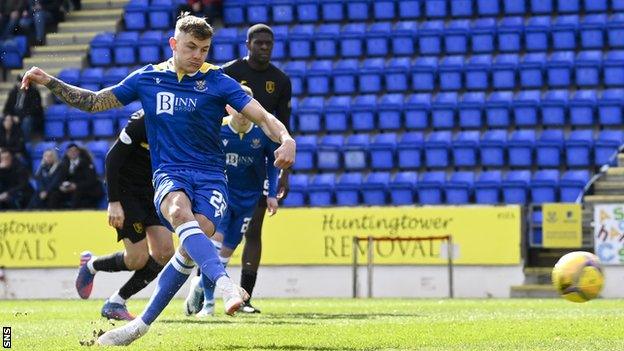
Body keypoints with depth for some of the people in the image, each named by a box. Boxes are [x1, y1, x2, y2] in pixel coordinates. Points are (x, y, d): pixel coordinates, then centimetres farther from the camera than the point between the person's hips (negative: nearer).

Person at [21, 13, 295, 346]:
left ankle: (143, 322, -15)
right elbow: (93, 102, 18)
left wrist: (286, 139, -22)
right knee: (180, 212, -36)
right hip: (170, 174, 0)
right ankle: (225, 284, -55)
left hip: (210, 176, 0)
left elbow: (262, 117, -2)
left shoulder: (217, 81, 2)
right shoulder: (147, 78, 8)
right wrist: (50, 82, 8)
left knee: (197, 236, -26)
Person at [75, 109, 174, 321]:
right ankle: (91, 265, 20)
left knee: (164, 254, -7)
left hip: (152, 192, 7)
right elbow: (113, 157, -20)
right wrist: (114, 202, -22)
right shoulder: (142, 121, -22)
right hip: (126, 191, -7)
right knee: (138, 259, -10)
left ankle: (115, 303, 7)